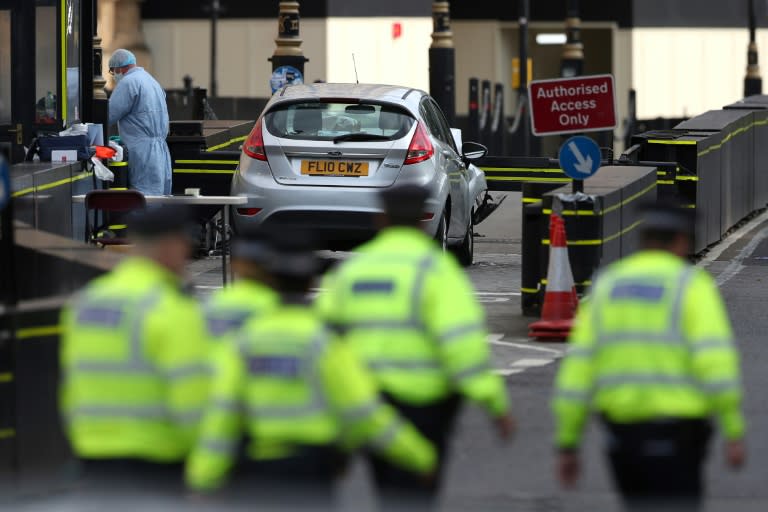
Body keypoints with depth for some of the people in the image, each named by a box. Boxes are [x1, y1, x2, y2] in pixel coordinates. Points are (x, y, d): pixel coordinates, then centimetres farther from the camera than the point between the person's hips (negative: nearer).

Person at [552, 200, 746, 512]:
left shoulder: (606, 286, 9)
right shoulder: (692, 285, -5)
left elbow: (578, 366, 3)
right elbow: (716, 361, -17)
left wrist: (567, 445, 6)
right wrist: (735, 433, -15)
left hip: (621, 430, 5)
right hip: (676, 434, -5)